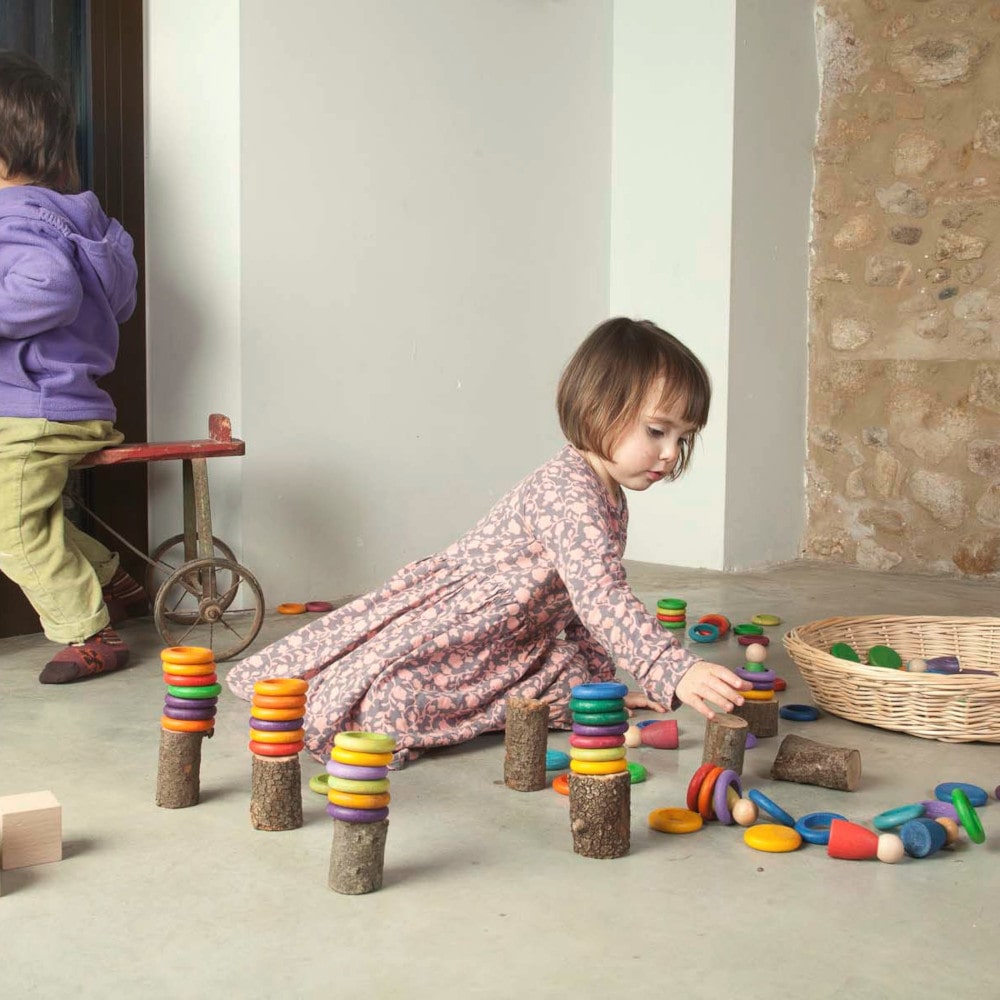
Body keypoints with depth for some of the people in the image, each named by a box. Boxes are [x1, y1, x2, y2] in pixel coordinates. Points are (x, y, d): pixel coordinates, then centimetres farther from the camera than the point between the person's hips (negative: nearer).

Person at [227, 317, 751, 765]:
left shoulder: (612, 501, 4)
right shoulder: (568, 490, -29)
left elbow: (589, 605, 17)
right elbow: (600, 598, -43)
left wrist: (602, 682, 18)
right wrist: (674, 671, -50)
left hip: (514, 640, 10)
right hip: (446, 617, -10)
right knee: (389, 707, -25)